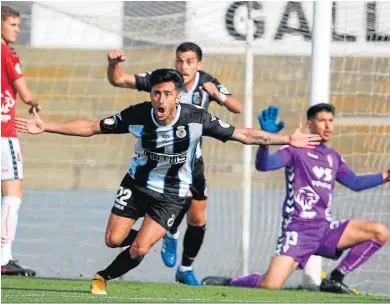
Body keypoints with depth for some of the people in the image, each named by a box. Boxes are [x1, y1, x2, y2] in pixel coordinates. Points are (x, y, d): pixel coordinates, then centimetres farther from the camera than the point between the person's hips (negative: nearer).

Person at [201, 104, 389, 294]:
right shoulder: (296, 149, -2)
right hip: (298, 229, -6)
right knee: (271, 285, -22)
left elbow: (355, 183, 30)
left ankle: (334, 279, 1)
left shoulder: (333, 157, 17)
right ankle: (228, 283, 10)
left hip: (325, 229, 6)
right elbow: (263, 165, -17)